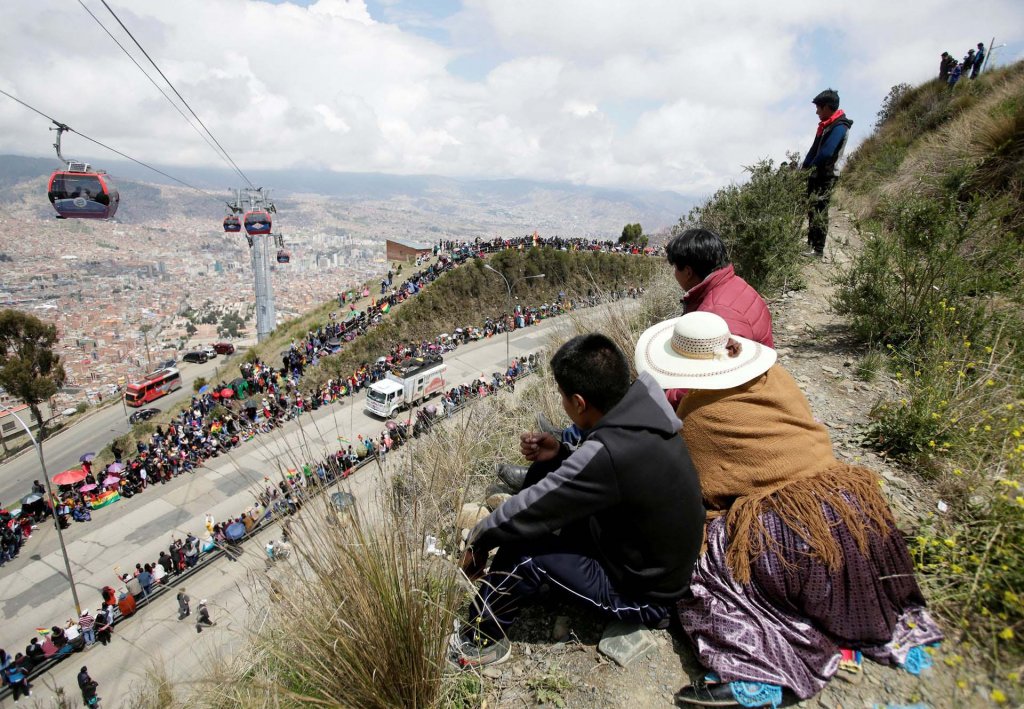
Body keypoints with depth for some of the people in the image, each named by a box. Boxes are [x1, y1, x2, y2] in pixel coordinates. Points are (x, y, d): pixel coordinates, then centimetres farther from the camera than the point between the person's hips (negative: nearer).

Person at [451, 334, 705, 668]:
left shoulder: (611, 452, -37)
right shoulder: (641, 416, -11)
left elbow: (529, 510, -25)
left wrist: (480, 538, -8)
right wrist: (559, 455, -8)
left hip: (642, 594, -8)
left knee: (524, 548, -16)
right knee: (546, 472, 3)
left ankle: (483, 641, 10)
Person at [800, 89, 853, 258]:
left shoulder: (839, 127, -14)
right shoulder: (826, 124, 15)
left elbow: (826, 154, -22)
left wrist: (811, 167, -9)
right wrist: (805, 167, 5)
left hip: (825, 176, -9)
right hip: (816, 174, 9)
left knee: (817, 210, -11)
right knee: (813, 209, 13)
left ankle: (818, 249, -9)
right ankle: (812, 241, 23)